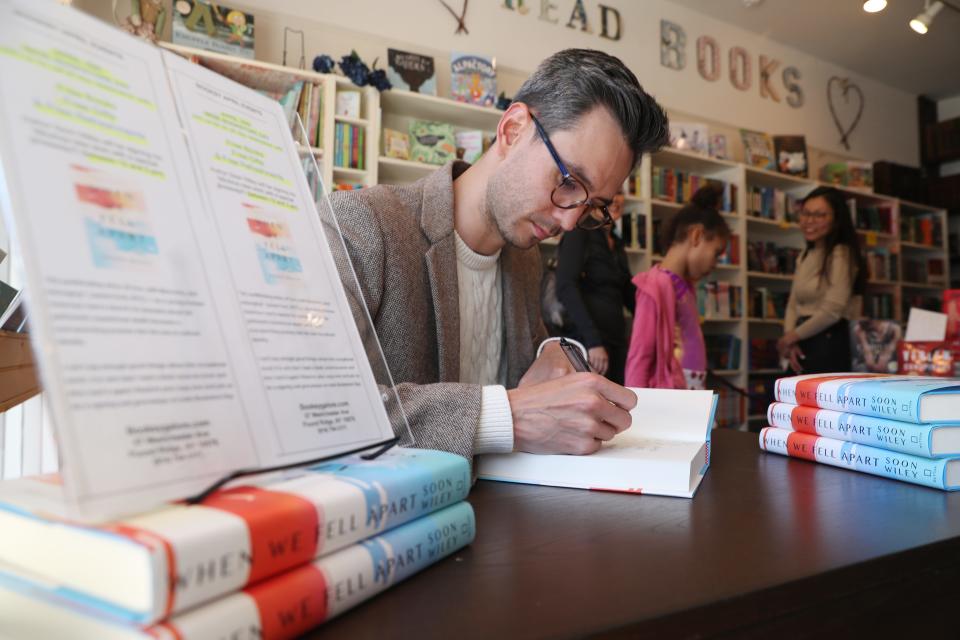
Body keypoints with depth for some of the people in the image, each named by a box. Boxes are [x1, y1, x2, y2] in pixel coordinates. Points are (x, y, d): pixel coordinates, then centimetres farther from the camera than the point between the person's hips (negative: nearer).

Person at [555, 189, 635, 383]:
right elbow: (565, 287, -18)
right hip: (587, 340, -7)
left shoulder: (617, 244, 18)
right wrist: (592, 340, -26)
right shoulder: (580, 231, -4)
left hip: (617, 341, 8)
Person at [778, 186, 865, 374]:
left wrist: (791, 336, -5)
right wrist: (790, 342, -4)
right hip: (804, 344, 8)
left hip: (830, 346, -8)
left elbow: (832, 311, -17)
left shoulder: (841, 254, -9)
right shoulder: (805, 256, 17)